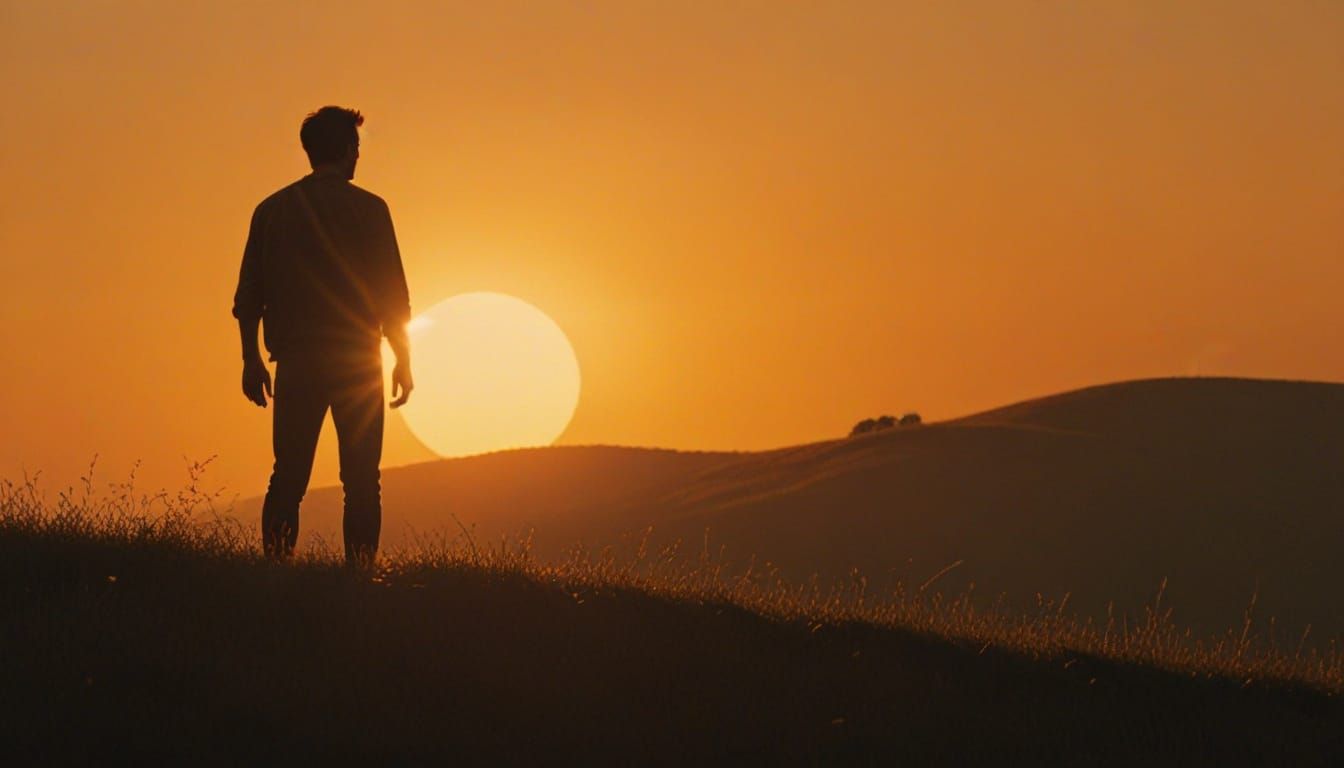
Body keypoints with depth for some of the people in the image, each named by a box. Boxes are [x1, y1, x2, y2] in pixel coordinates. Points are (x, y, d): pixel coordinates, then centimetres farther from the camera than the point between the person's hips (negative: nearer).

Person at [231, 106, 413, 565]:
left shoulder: (272, 210, 7)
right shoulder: (368, 209, -2)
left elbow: (248, 297, 7)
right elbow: (393, 293, -3)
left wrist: (251, 360, 13)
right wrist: (403, 358, 5)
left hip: (296, 362, 3)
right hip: (356, 360, -3)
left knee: (288, 476, 5)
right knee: (360, 480, 1)